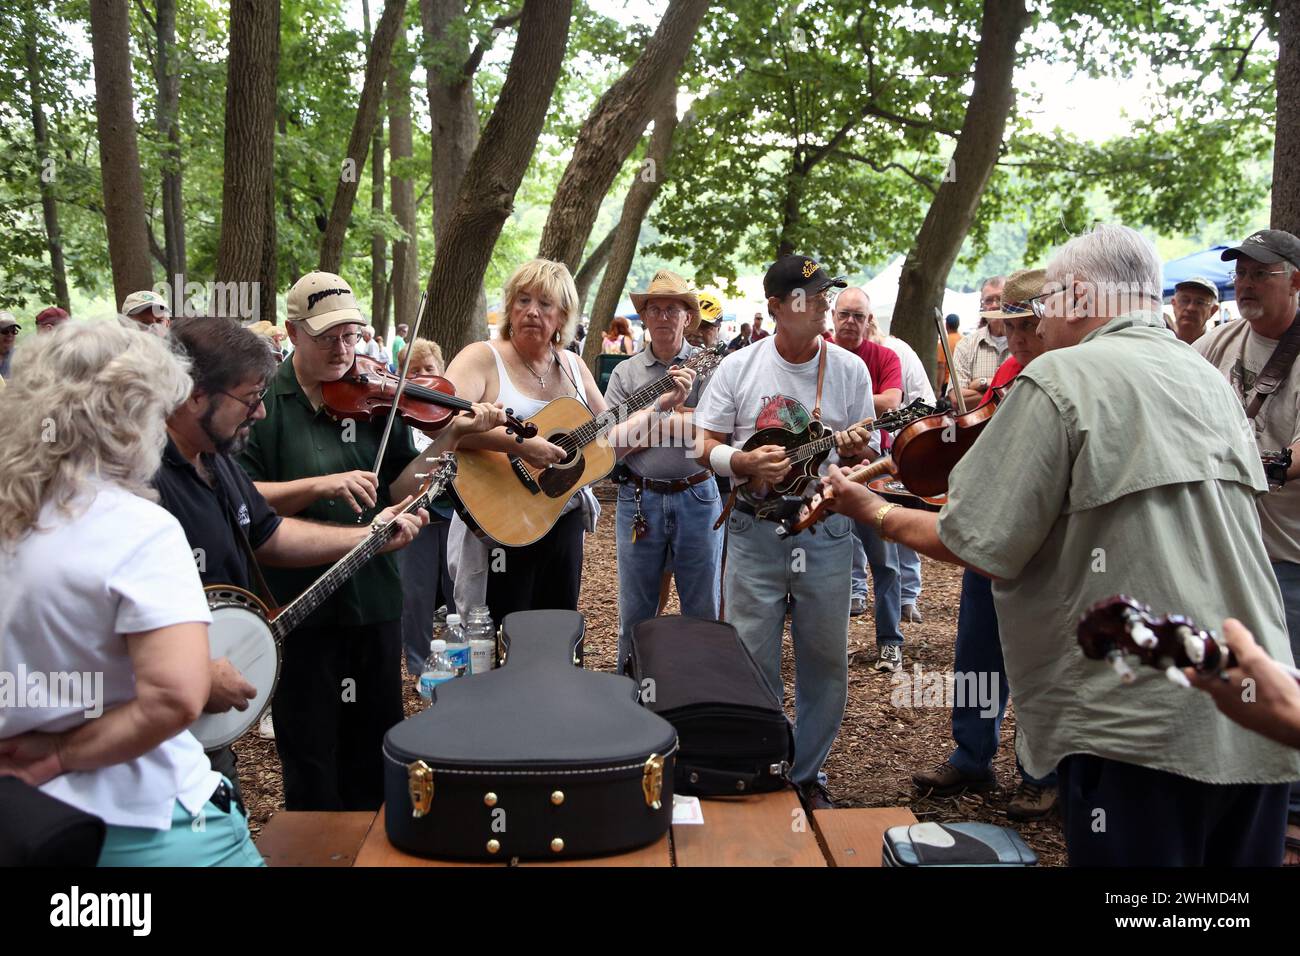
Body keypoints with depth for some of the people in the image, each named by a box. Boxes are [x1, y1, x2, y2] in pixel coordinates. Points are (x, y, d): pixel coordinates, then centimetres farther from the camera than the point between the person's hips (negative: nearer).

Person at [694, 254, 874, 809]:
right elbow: (705, 446, 1)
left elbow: (864, 451, 6)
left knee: (824, 662, 9)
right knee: (752, 662, 5)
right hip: (755, 530, -1)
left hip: (826, 532, 1)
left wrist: (855, 449, -18)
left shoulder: (850, 369, 1)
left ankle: (807, 774, 28)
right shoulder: (739, 367, -1)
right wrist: (745, 462, -19)